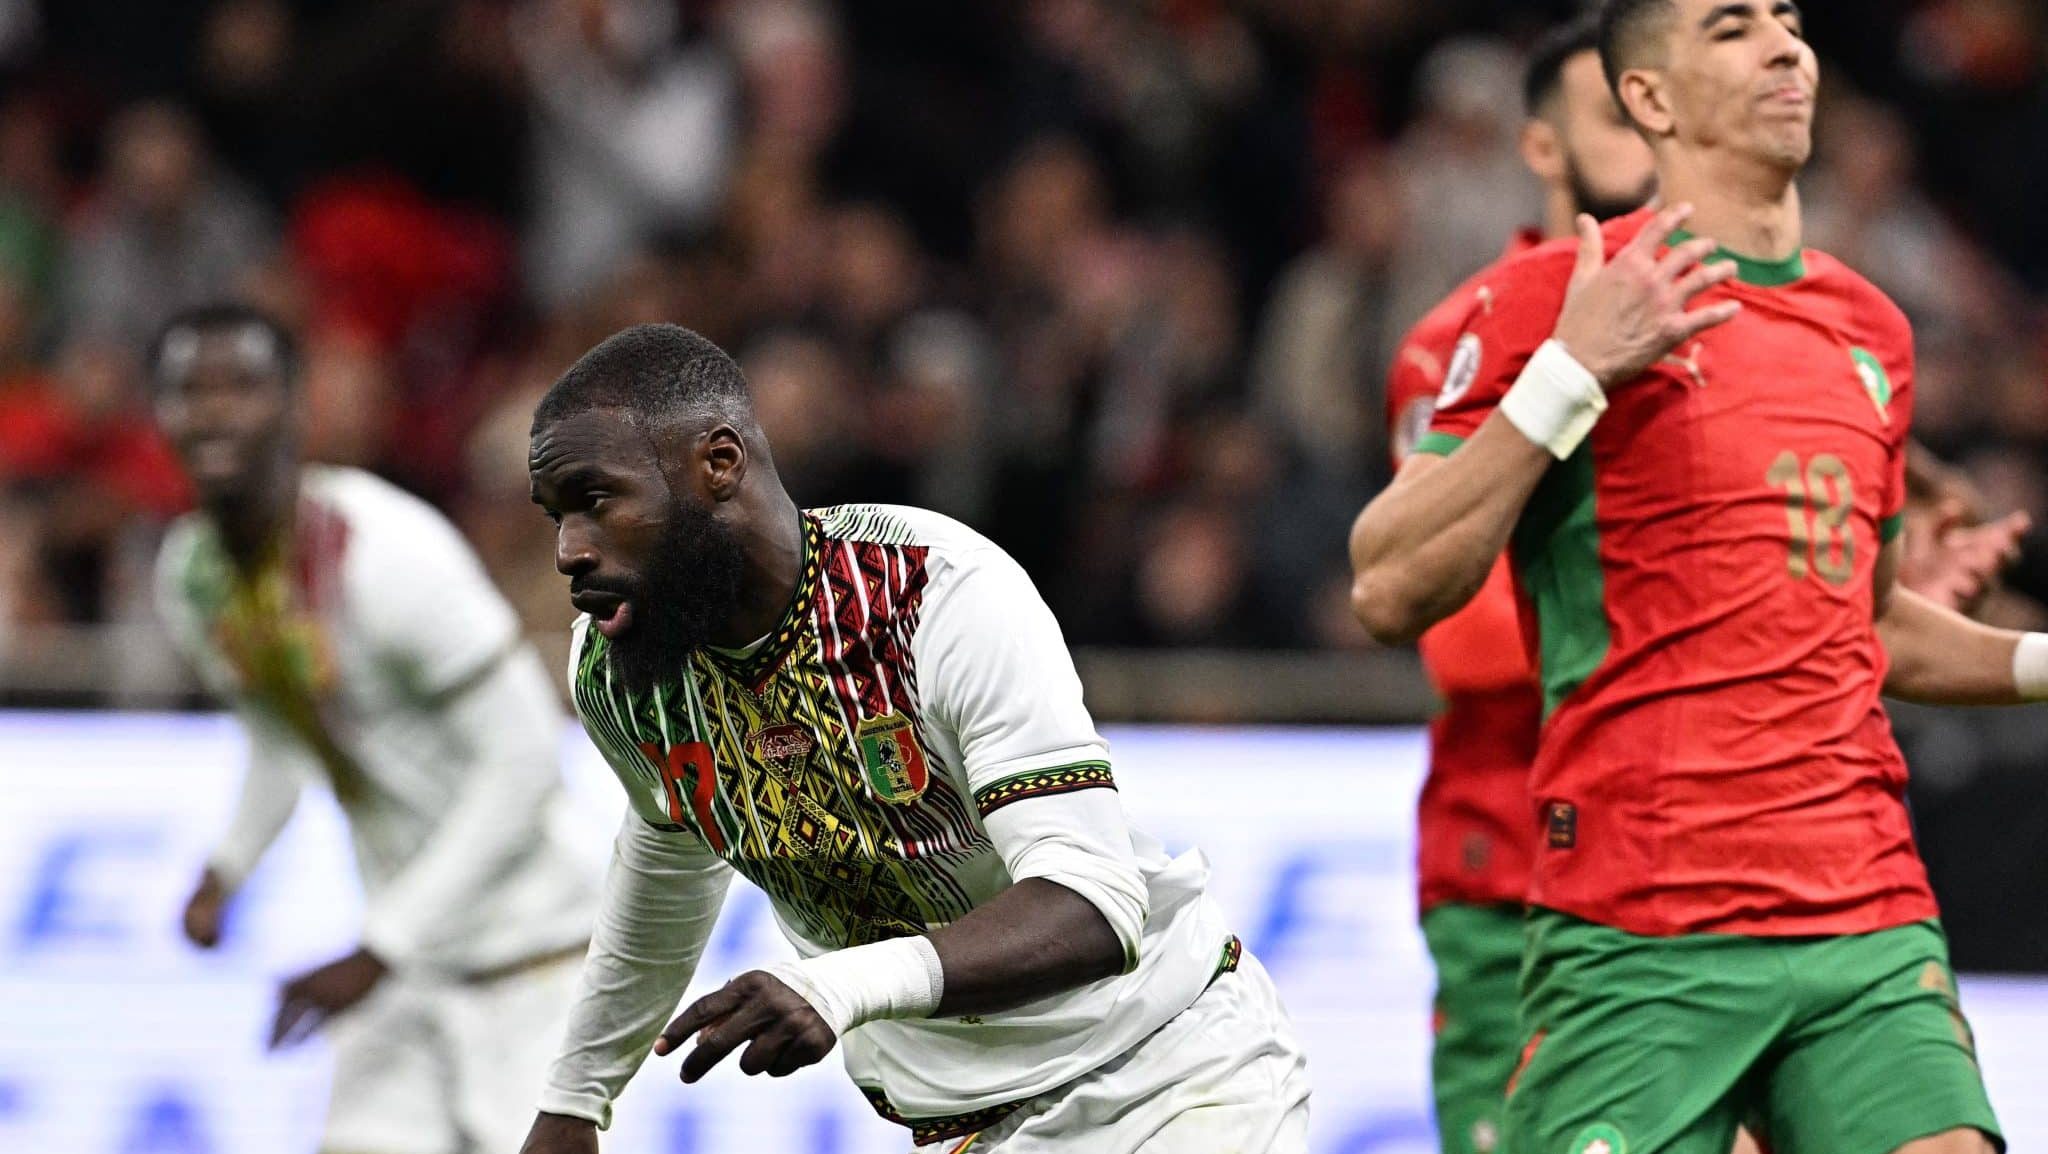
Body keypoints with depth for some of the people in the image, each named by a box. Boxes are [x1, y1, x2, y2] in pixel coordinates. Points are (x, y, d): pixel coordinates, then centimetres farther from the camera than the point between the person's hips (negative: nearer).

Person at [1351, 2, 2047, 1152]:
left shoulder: (1870, 329, 17)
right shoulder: (1553, 299, -2)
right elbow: (1392, 592, -9)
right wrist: (1572, 373, -17)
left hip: (1874, 925, 5)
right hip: (1643, 940, -5)